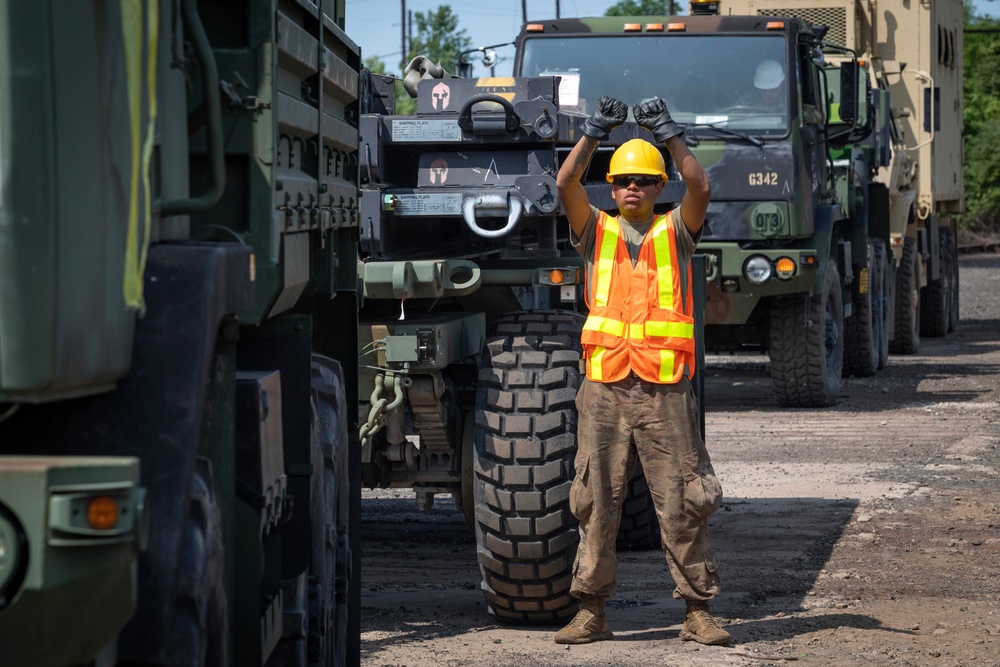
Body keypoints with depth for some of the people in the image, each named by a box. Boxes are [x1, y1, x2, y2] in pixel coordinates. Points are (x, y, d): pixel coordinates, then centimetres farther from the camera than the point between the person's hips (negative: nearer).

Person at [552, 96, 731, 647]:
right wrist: (594, 132, -10)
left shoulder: (675, 232, 10)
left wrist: (670, 134, -12)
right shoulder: (596, 233, 13)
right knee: (596, 504, 3)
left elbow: (701, 189, -8)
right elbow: (566, 184, -3)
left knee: (683, 506, 0)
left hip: (665, 391, -1)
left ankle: (698, 612, 5)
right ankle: (591, 612, 9)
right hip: (604, 388, 1)